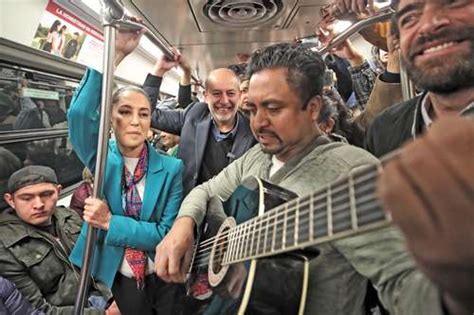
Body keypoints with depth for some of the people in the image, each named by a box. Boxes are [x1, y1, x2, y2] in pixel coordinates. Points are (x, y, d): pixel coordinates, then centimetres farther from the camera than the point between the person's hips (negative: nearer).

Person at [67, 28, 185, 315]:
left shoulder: (171, 168, -13)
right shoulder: (100, 157, -9)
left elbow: (167, 234, -15)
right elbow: (79, 114, -30)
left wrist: (111, 222, -24)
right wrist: (114, 54, -37)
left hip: (164, 280, 0)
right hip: (116, 280, 1)